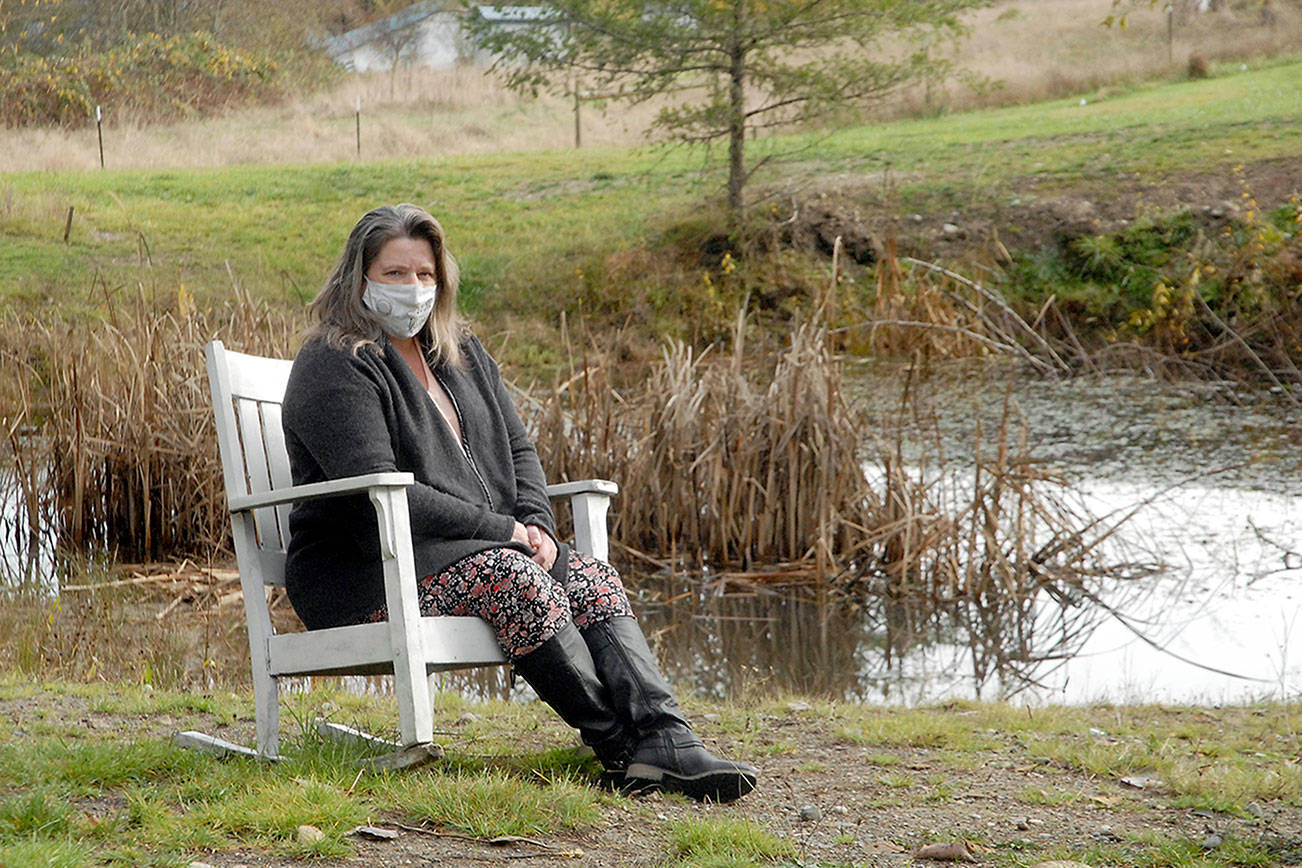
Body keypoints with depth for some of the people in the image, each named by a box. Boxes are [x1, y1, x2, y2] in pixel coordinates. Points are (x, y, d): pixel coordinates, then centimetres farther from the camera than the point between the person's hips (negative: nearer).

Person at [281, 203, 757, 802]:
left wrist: (537, 525, -3)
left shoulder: (460, 353, 18)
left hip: (487, 550, 8)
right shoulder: (333, 368, -9)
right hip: (362, 578, -7)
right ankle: (619, 745, -28)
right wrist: (503, 529, -18)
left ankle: (667, 741, -33)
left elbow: (517, 450, 20)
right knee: (510, 575, -32)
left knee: (593, 578, -17)